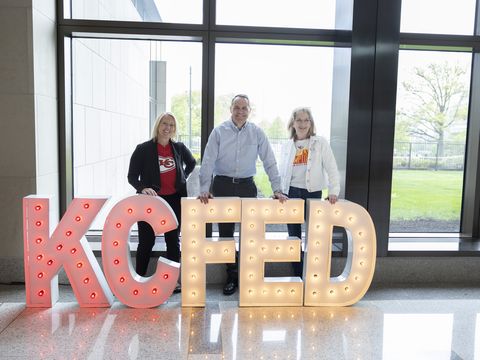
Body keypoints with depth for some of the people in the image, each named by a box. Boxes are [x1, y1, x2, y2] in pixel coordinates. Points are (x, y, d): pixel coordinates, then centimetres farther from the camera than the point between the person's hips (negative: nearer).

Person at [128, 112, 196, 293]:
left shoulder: (179, 148, 1)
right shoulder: (143, 149, -8)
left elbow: (192, 162, 22)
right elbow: (132, 176, -5)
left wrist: (183, 177, 8)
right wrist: (143, 188, -23)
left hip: (174, 200, 3)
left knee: (173, 240, 10)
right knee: (146, 242, 3)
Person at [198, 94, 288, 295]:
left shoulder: (257, 133, 1)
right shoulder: (219, 132, -2)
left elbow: (269, 162, 1)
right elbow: (208, 161, -5)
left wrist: (277, 189, -5)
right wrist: (204, 189, -14)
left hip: (247, 185, 1)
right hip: (223, 185, 0)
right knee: (225, 232, 7)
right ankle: (232, 275, 21)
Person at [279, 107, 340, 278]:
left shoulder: (320, 143, 0)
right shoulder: (286, 146, 9)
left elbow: (331, 168, -5)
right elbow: (282, 172, 13)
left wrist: (334, 191, -15)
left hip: (313, 193, -3)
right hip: (292, 193, 3)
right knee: (294, 236, 7)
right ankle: (298, 275, 19)